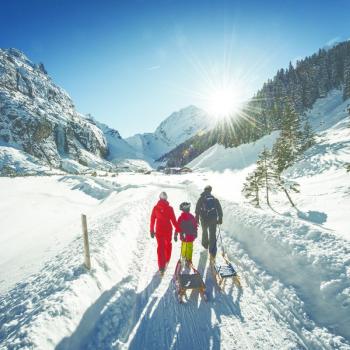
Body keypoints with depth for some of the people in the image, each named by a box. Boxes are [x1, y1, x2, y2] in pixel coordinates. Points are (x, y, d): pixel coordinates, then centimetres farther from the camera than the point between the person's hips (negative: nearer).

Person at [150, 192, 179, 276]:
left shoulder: (155, 208, -6)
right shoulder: (169, 208, -12)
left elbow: (152, 220, 0)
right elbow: (173, 220, -10)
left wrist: (152, 230, 10)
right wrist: (177, 229, 1)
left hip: (159, 230, 0)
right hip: (168, 230, 0)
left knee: (160, 247, 7)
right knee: (168, 244, 24)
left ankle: (161, 267, 3)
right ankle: (167, 260, 40)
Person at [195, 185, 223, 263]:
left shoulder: (201, 198, 2)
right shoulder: (214, 199, 7)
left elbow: (197, 209, -3)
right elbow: (219, 209, 5)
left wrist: (197, 218, 1)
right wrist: (220, 218, 10)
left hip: (204, 219, 0)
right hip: (213, 219, 0)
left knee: (204, 231, 27)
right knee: (213, 235, 1)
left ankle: (205, 244, 46)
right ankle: (212, 253, -7)